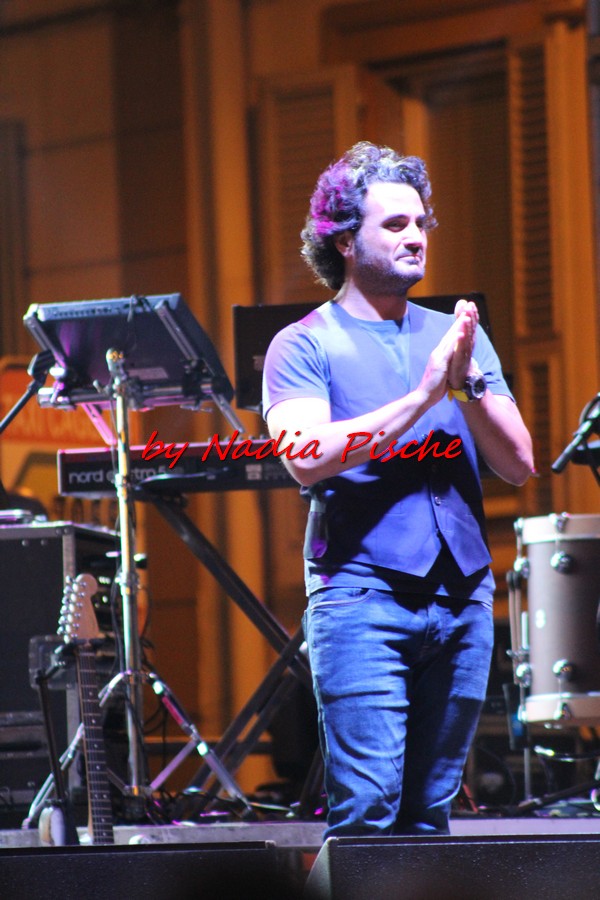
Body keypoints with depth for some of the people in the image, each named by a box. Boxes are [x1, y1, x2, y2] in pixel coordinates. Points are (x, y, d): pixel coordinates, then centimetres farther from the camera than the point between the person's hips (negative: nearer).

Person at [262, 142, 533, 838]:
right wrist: (423, 396, -16)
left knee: (429, 812, 7)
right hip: (362, 597, -5)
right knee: (366, 810, -13)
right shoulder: (304, 346, 2)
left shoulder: (456, 336, 16)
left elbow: (518, 464, 9)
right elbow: (308, 458, -15)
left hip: (464, 598, 5)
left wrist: (470, 384, -9)